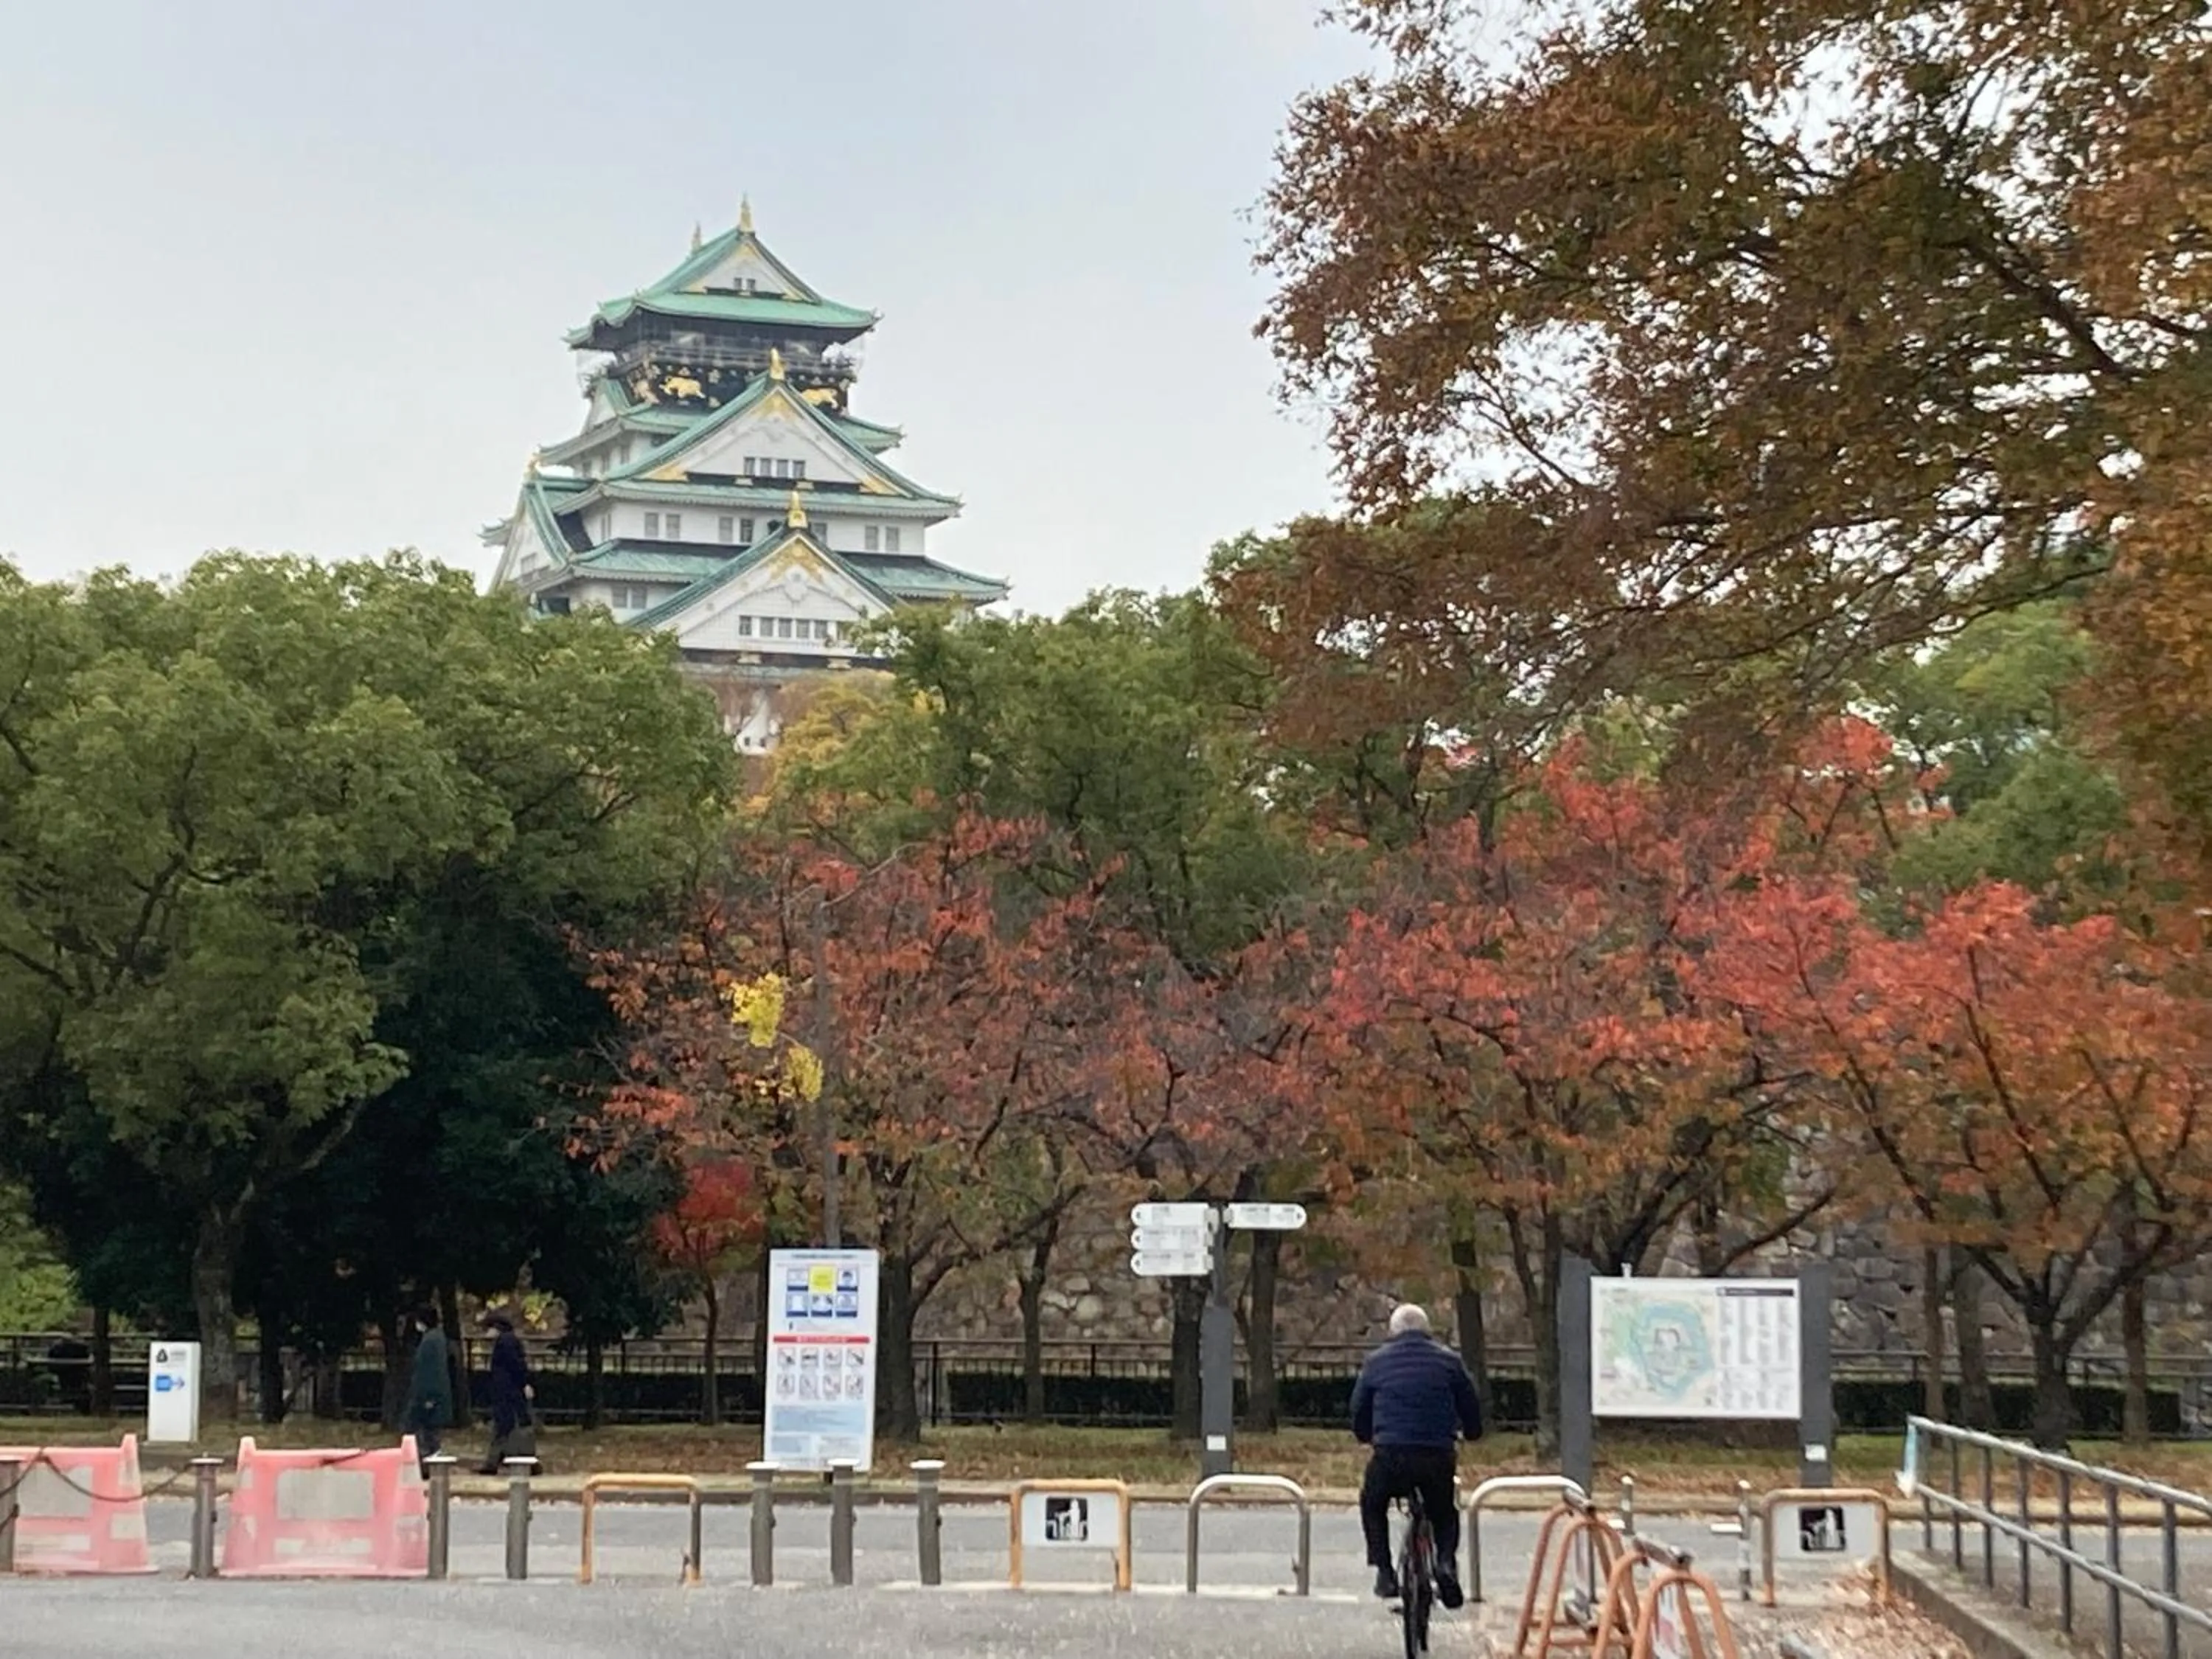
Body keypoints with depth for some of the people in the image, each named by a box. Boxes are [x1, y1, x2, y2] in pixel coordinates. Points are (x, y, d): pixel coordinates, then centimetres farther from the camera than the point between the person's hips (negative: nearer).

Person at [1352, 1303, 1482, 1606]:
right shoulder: (1448, 1360, 11)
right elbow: (1471, 1409, 14)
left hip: (1390, 1455, -1)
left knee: (1372, 1505, 28)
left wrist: (1367, 1437, 36)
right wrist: (1471, 1434, 35)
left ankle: (1384, 1572, 14)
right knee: (1445, 1513, 26)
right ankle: (1447, 1561, -2)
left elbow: (1358, 1411, 17)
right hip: (1439, 1456, 1)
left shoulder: (1377, 1361, 12)